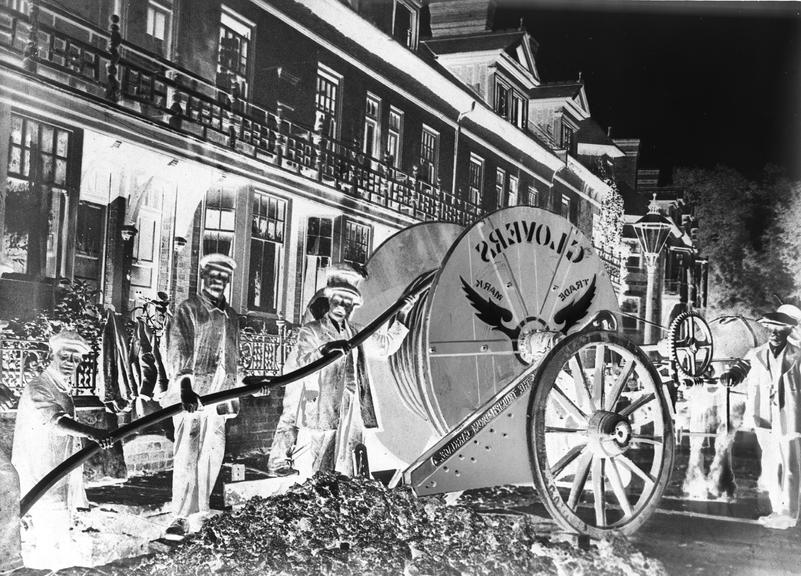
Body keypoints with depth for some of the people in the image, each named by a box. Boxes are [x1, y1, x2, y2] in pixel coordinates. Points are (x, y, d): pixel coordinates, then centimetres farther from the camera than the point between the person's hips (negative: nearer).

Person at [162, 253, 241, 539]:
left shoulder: (231, 316, 18)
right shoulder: (188, 309, 1)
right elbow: (177, 352, -9)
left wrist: (232, 394, 19)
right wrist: (185, 386, -23)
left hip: (219, 394, 5)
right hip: (192, 392, -5)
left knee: (213, 456, 5)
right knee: (187, 456, -7)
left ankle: (200, 512, 15)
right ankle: (181, 518, -5)